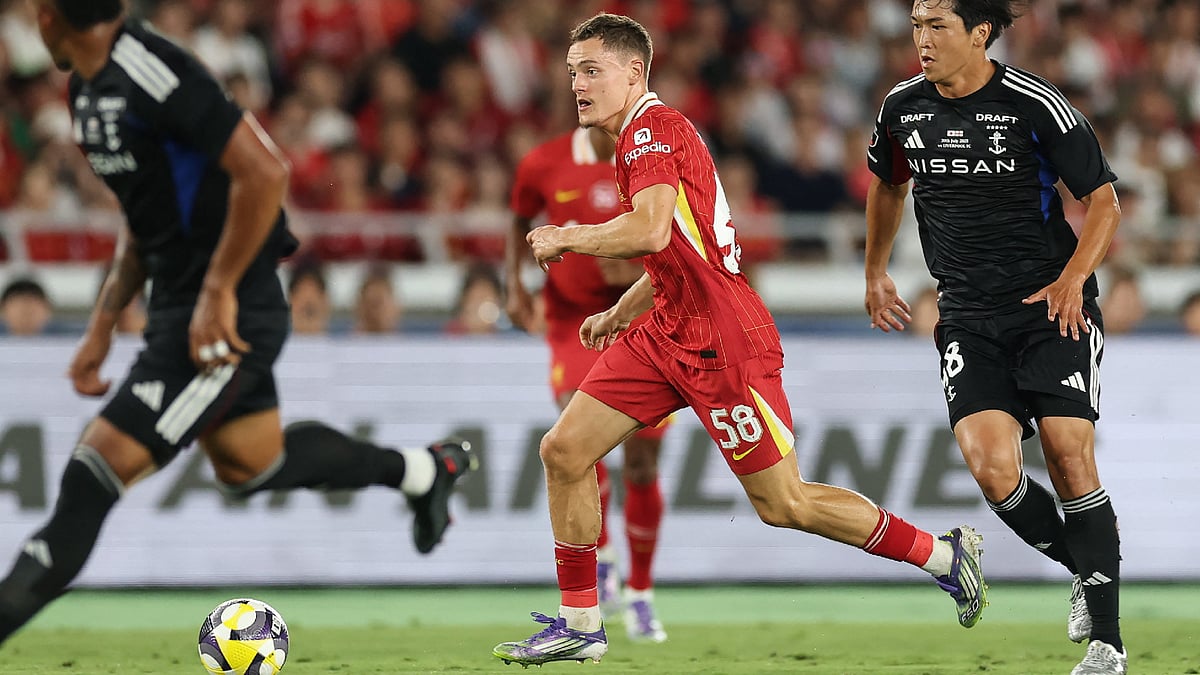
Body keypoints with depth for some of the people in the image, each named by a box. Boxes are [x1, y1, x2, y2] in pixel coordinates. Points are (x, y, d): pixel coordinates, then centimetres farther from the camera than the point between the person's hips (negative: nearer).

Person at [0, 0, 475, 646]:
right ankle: (422, 469, 36)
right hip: (176, 307, 10)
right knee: (249, 464, 21)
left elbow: (263, 171, -26)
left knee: (102, 462, -12)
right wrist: (102, 324, 15)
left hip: (226, 317, -10)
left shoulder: (151, 72, -22)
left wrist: (217, 293, -22)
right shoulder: (89, 87, 9)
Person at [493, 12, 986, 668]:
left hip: (720, 340, -10)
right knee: (564, 451, 3)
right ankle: (580, 625, 9)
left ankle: (943, 553, 10)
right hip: (669, 334, 10)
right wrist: (618, 314, 25)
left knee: (783, 504, -4)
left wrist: (565, 238, -15)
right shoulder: (643, 137, 18)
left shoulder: (651, 128, -13)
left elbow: (651, 231, -29)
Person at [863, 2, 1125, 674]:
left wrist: (1074, 276, -18)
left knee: (1070, 456, -13)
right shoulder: (904, 107, 3)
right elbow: (888, 184, 25)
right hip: (969, 318, 4)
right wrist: (876, 273, 28)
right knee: (991, 467, -16)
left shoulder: (1034, 104, -11)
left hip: (1052, 305, -3)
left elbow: (1104, 198, -5)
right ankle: (1085, 569, 11)